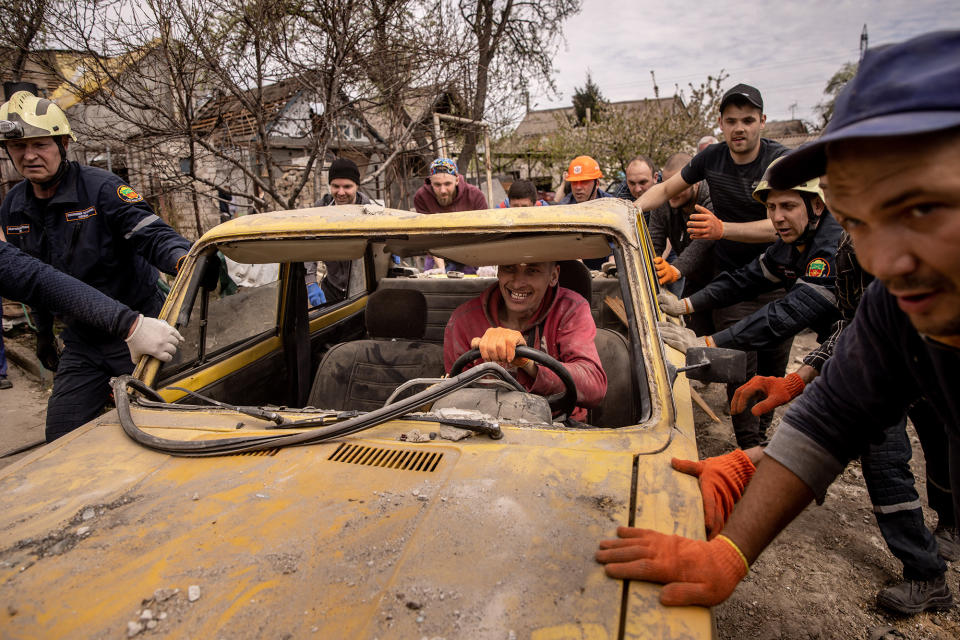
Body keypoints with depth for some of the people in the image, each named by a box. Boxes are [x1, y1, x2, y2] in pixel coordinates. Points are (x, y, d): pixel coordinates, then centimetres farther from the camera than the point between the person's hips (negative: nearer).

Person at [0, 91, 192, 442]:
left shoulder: (102, 188, -15)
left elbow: (152, 233, -28)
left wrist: (185, 260, -50)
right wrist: (43, 330, 24)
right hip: (81, 341, 7)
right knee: (61, 439, 11)